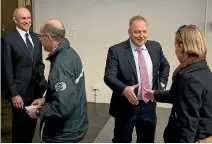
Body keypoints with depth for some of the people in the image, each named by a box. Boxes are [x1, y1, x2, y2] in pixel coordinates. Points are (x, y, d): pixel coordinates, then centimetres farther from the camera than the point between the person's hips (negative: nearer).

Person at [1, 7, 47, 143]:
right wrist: (14, 94, -14)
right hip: (20, 91, -5)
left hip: (37, 89, 6)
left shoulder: (36, 37, 9)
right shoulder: (8, 39, -10)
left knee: (32, 123, 17)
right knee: (20, 125, 9)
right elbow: (7, 70, -11)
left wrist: (42, 81, 6)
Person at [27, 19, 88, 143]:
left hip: (64, 134, -9)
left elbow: (63, 107, -31)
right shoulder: (70, 52, 1)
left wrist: (38, 112, -16)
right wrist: (45, 99, 10)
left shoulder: (61, 64, -28)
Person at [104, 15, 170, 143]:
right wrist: (124, 88, -37)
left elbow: (165, 66, 18)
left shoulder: (155, 47, 2)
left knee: (147, 140, 20)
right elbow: (109, 76, -19)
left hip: (149, 105, 4)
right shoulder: (116, 50, -12)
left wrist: (161, 85, 6)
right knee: (122, 140, 14)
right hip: (126, 106, -4)